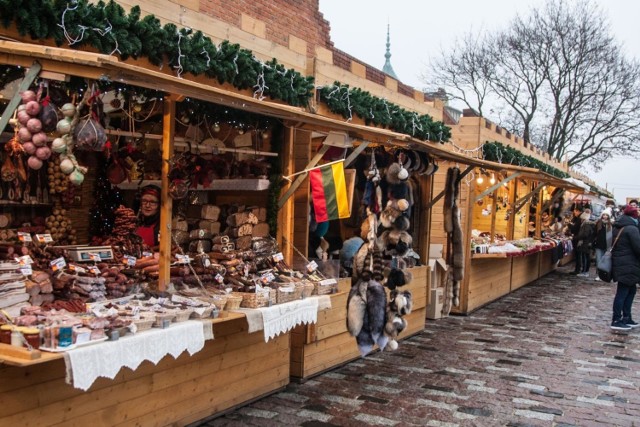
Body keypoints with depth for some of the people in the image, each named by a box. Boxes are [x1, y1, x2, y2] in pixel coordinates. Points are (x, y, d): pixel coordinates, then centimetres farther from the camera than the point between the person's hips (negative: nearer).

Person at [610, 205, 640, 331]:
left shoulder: (617, 227, 13)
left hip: (619, 263, 9)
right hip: (628, 266, -9)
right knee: (622, 292, -4)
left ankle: (626, 318, 21)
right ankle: (616, 321, 0)